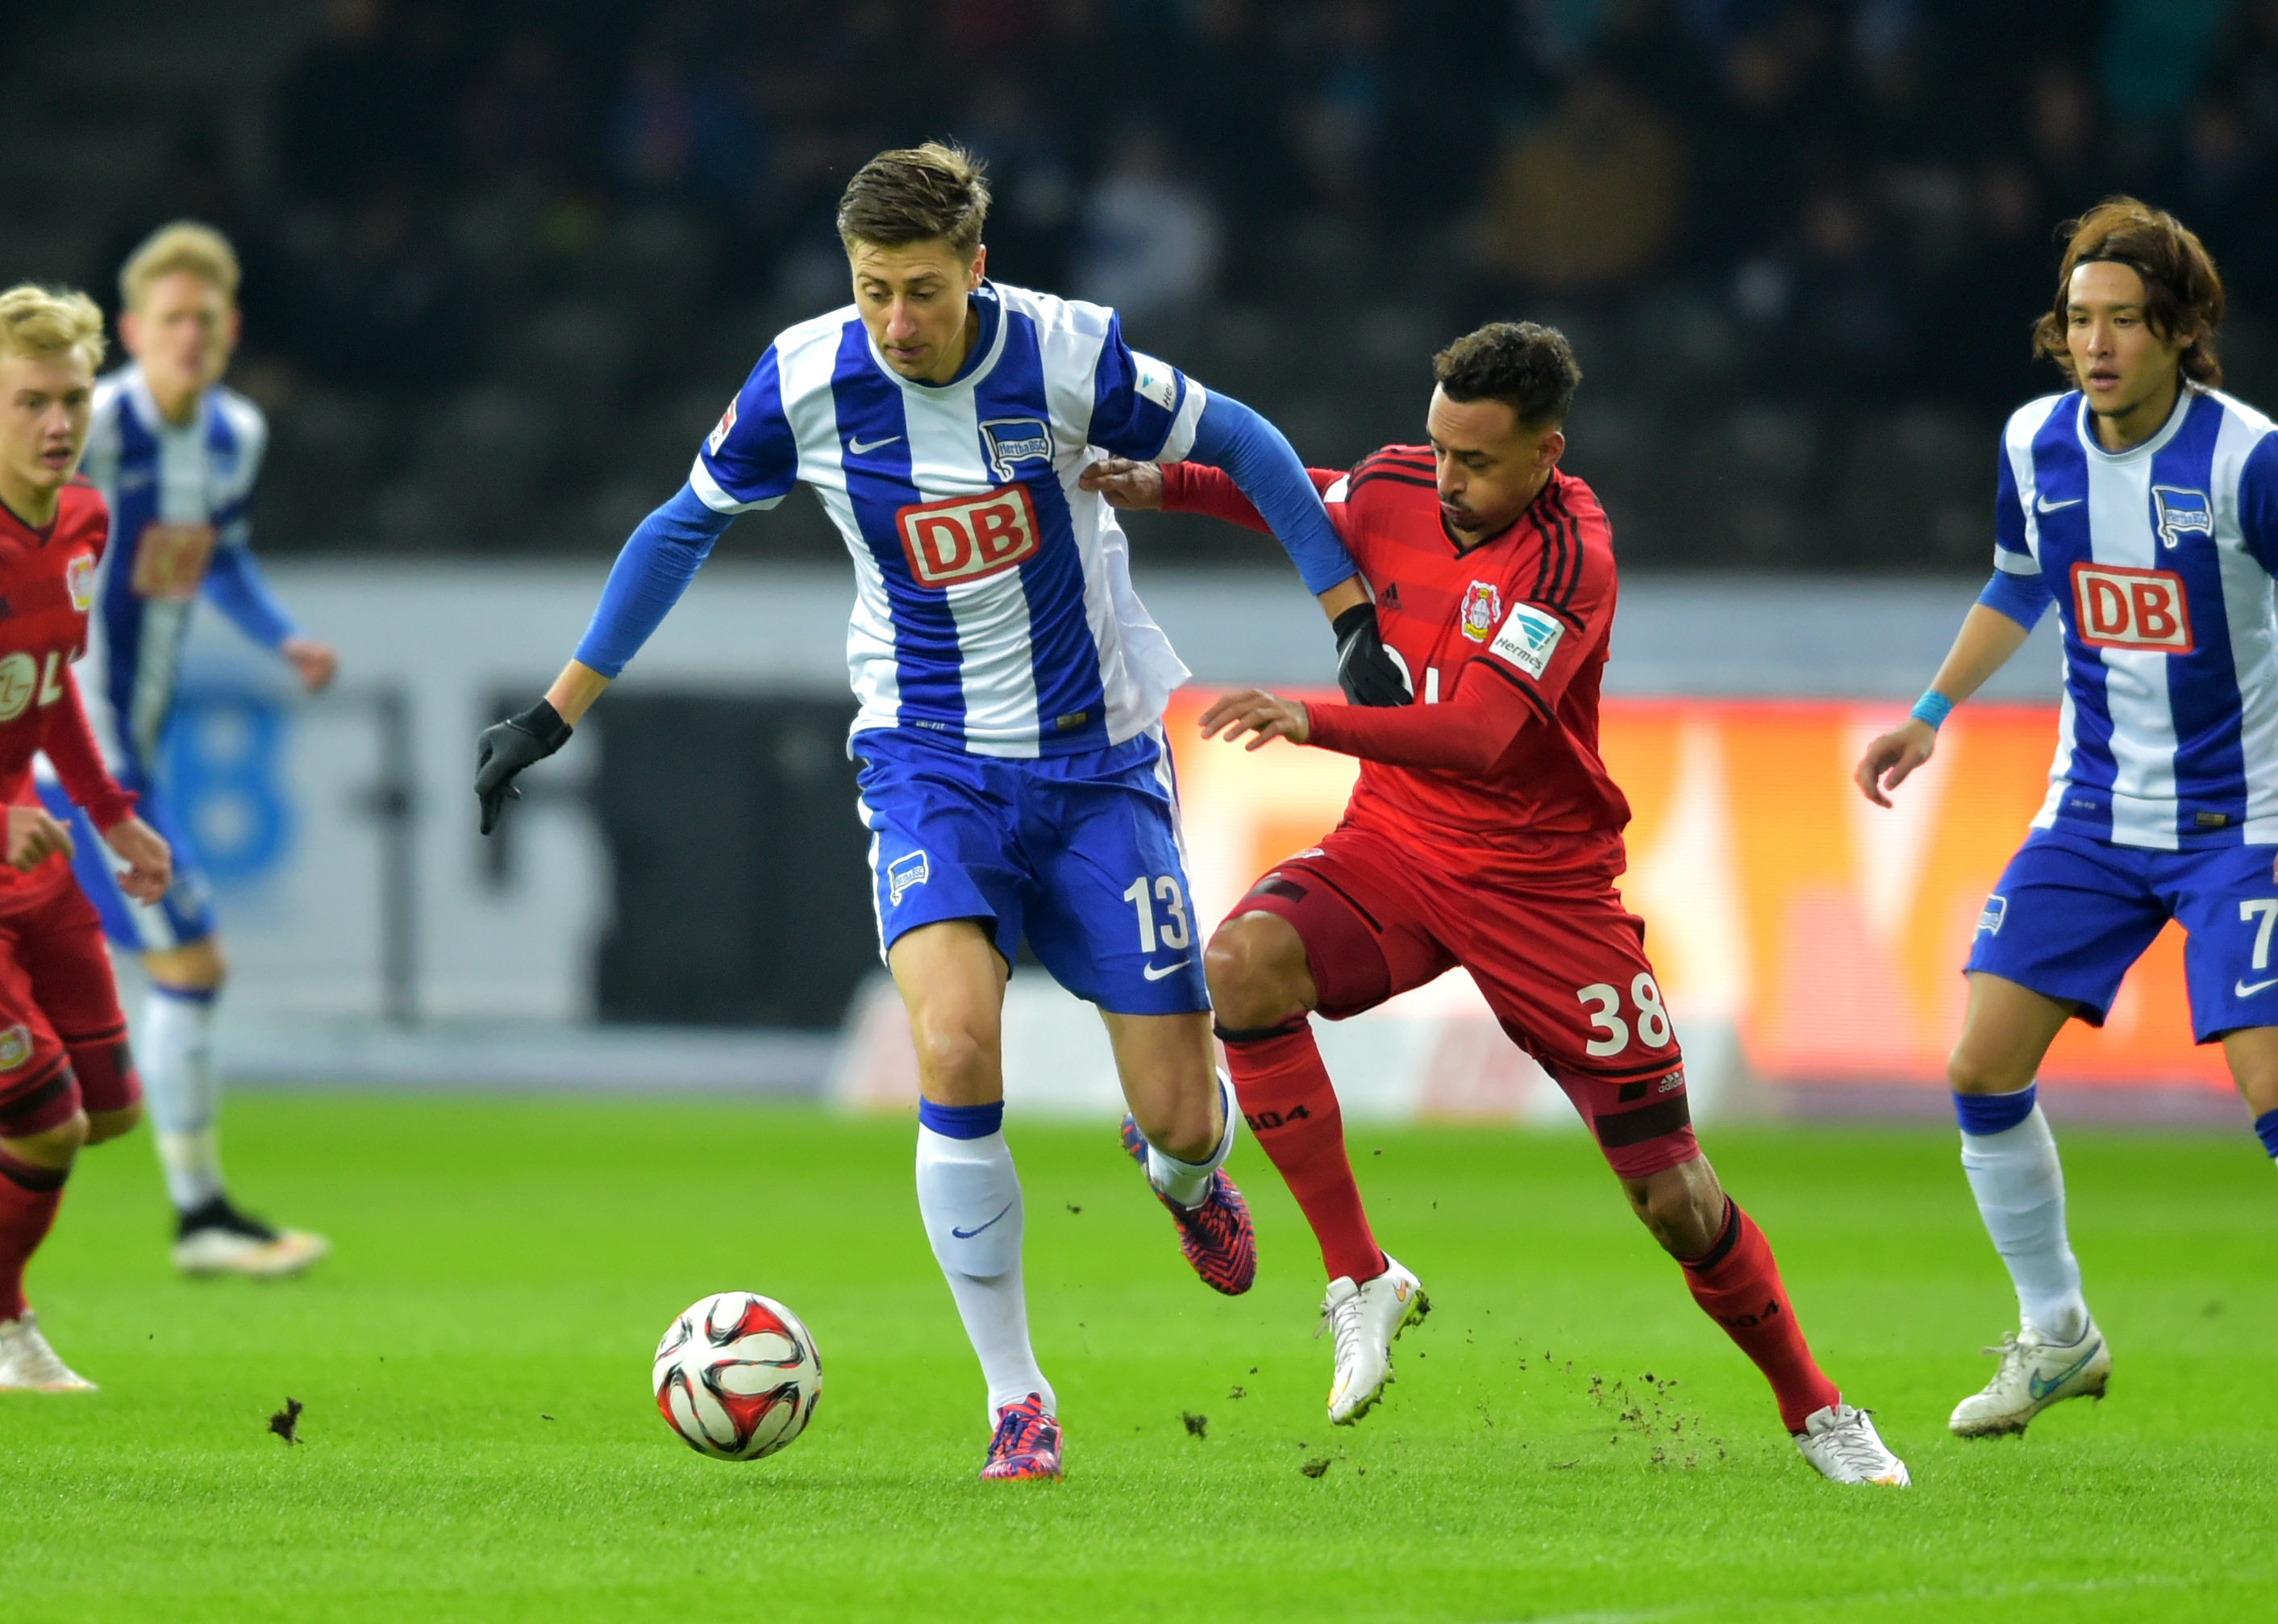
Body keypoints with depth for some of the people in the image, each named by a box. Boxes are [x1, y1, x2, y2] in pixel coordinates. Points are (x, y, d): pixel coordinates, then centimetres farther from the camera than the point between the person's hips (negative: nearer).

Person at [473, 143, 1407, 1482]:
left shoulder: (1067, 357, -16)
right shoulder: (806, 383, -11)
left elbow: (1240, 445, -1)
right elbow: (686, 527, 5)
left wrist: (1356, 623, -1)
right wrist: (554, 716, 8)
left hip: (1097, 764, 0)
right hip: (930, 765, 0)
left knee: (1181, 1116, -3)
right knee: (956, 1045, -27)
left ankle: (1185, 1172, 40)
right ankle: (1018, 1403, -13)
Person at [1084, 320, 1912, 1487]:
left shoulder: (1570, 561, -23)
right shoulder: (1398, 487, -6)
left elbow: (1478, 734, -35)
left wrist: (1318, 722, -47)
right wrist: (1162, 484, 1)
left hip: (1544, 885, -4)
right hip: (1395, 844, 4)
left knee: (1672, 1195, -3)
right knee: (1243, 965, -29)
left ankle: (1814, 1411, 21)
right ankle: (1360, 1280, -17)